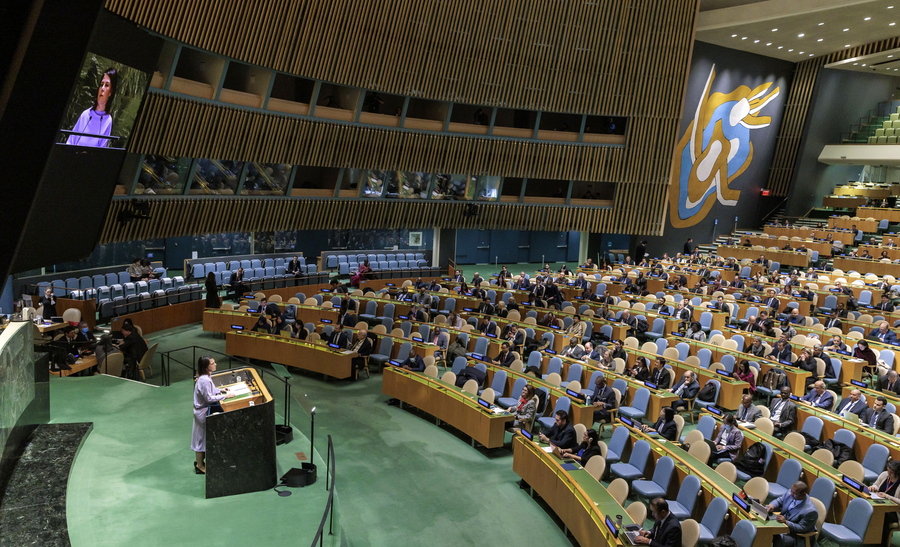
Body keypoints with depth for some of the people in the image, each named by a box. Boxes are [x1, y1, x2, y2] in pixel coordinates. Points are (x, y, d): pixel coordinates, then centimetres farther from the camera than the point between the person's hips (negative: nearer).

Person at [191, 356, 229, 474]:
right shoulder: (205, 380, -28)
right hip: (205, 412, -10)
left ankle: (199, 462, 33)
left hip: (206, 410, 10)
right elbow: (209, 398, -24)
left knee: (202, 438, 20)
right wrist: (224, 396, -19)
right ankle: (200, 465, 19)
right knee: (203, 437, 5)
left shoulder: (206, 377, 2)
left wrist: (219, 390, 8)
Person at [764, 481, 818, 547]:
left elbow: (802, 528, -19)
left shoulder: (810, 511, -27)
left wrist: (786, 522, -30)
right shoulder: (790, 493, -10)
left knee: (777, 538, -31)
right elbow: (779, 501, 5)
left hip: (795, 535, -7)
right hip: (781, 524, 7)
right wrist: (772, 505, -18)